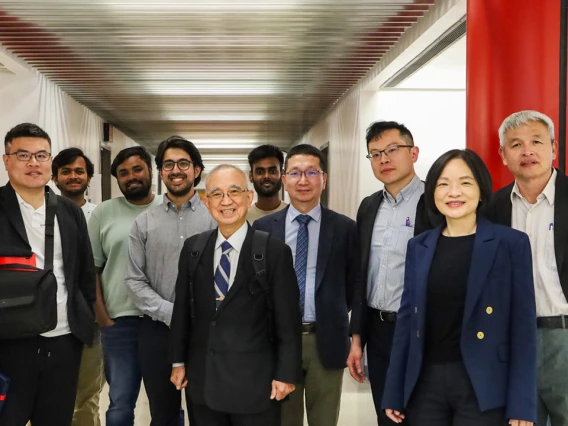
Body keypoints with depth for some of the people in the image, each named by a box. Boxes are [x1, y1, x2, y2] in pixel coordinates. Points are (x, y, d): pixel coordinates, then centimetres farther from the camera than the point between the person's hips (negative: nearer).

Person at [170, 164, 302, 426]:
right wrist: (178, 360, 10)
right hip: (203, 381, 4)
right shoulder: (192, 248, 5)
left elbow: (288, 321, -7)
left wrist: (286, 374, -8)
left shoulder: (275, 252, -8)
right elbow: (182, 308, 10)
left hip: (255, 383, -3)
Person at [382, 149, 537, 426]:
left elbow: (523, 325, -5)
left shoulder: (511, 243, -4)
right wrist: (394, 391, 6)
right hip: (425, 384, 3)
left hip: (482, 386, -3)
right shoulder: (418, 247, 7)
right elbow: (407, 317, 8)